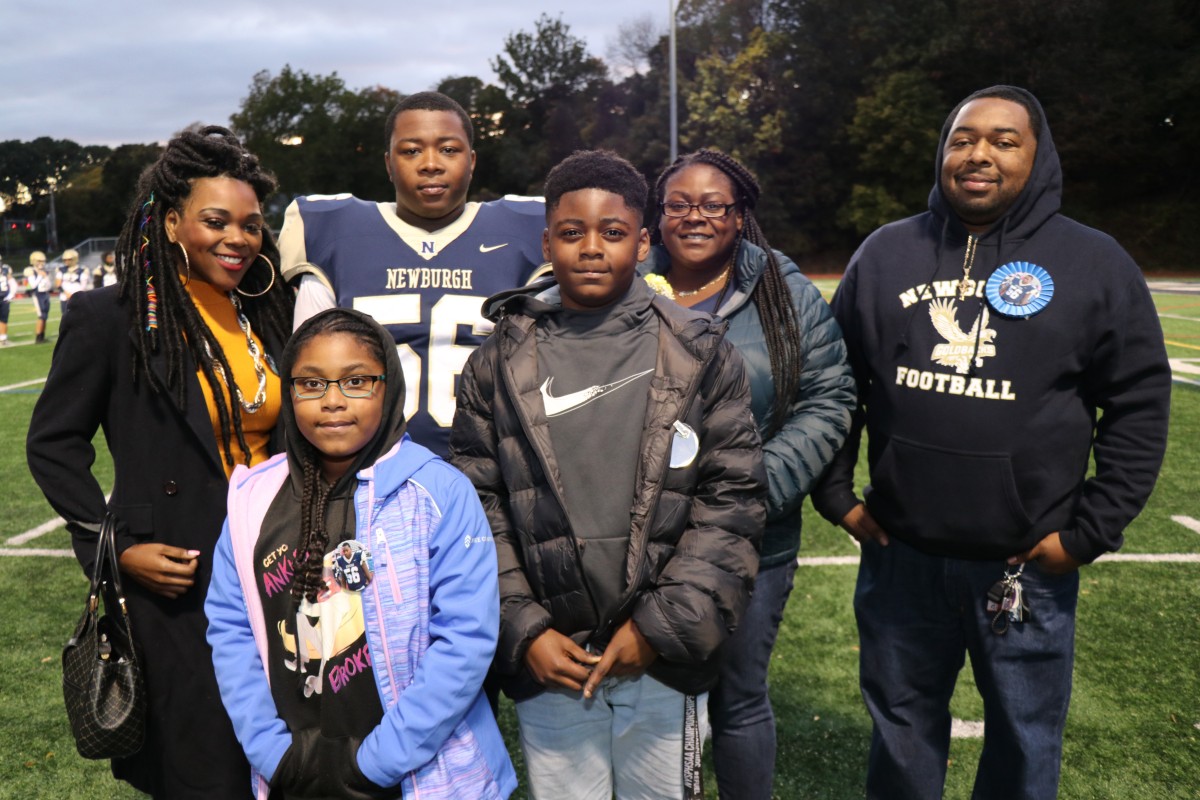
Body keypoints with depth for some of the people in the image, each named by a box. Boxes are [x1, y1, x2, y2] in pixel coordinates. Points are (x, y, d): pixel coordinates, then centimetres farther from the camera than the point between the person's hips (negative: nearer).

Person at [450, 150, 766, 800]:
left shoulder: (699, 353, -1)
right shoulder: (498, 365, 2)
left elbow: (733, 497, -3)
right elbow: (477, 509, 2)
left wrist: (662, 626, -8)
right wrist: (523, 631, -6)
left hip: (664, 658, 0)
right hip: (548, 662, 1)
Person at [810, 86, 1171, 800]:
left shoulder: (1095, 264, -3)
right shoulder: (885, 253, 3)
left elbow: (1140, 405, -2)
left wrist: (1090, 533, -6)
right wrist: (835, 494, 3)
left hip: (1029, 566, -1)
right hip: (899, 556, 2)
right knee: (902, 734, 19)